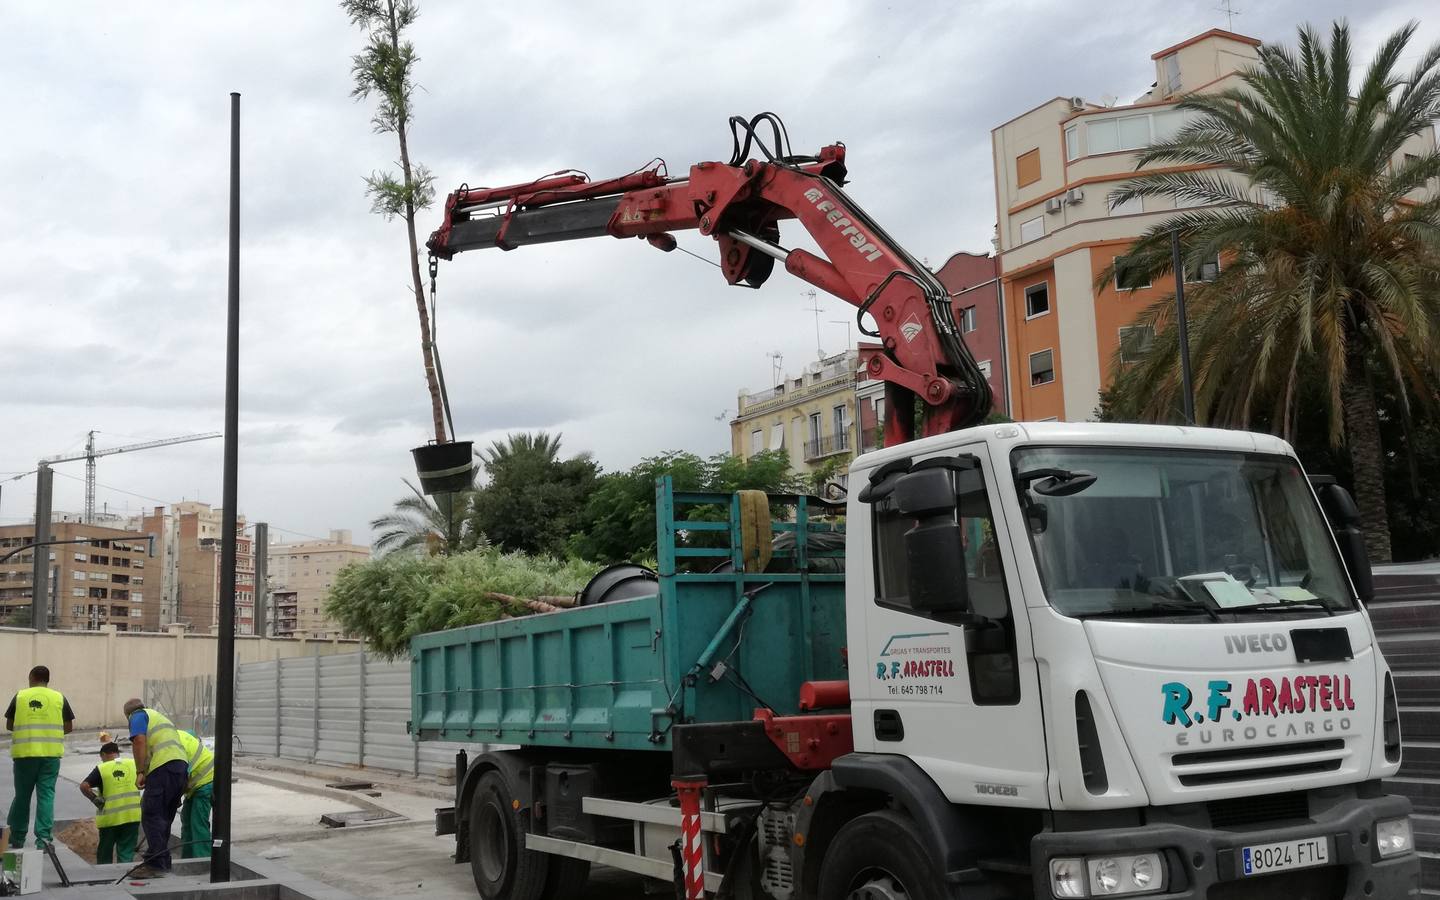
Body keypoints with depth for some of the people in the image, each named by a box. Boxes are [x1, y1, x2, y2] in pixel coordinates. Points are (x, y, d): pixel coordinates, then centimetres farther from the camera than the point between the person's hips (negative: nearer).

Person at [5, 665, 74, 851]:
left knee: (22, 795, 11)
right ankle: (43, 838, -8)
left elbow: (9, 725, 8)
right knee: (46, 795, 1)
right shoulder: (59, 698, 3)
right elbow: (69, 726, 5)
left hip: (24, 753, 0)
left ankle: (16, 839, 19)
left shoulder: (20, 696, 3)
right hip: (51, 753, 0)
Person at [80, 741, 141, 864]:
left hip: (110, 817, -2)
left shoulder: (101, 769, -4)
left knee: (104, 854, 17)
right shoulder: (133, 764, 4)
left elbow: (84, 786, -15)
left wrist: (94, 799, -4)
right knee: (127, 853, 7)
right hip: (132, 816, 2)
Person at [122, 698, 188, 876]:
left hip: (163, 767, -8)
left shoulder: (138, 716, 12)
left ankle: (155, 863, -13)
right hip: (182, 767, 8)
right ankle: (163, 863, 17)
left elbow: (139, 741, -7)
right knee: (165, 819, 15)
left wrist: (140, 772, -8)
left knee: (151, 816, -8)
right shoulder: (160, 716, 36)